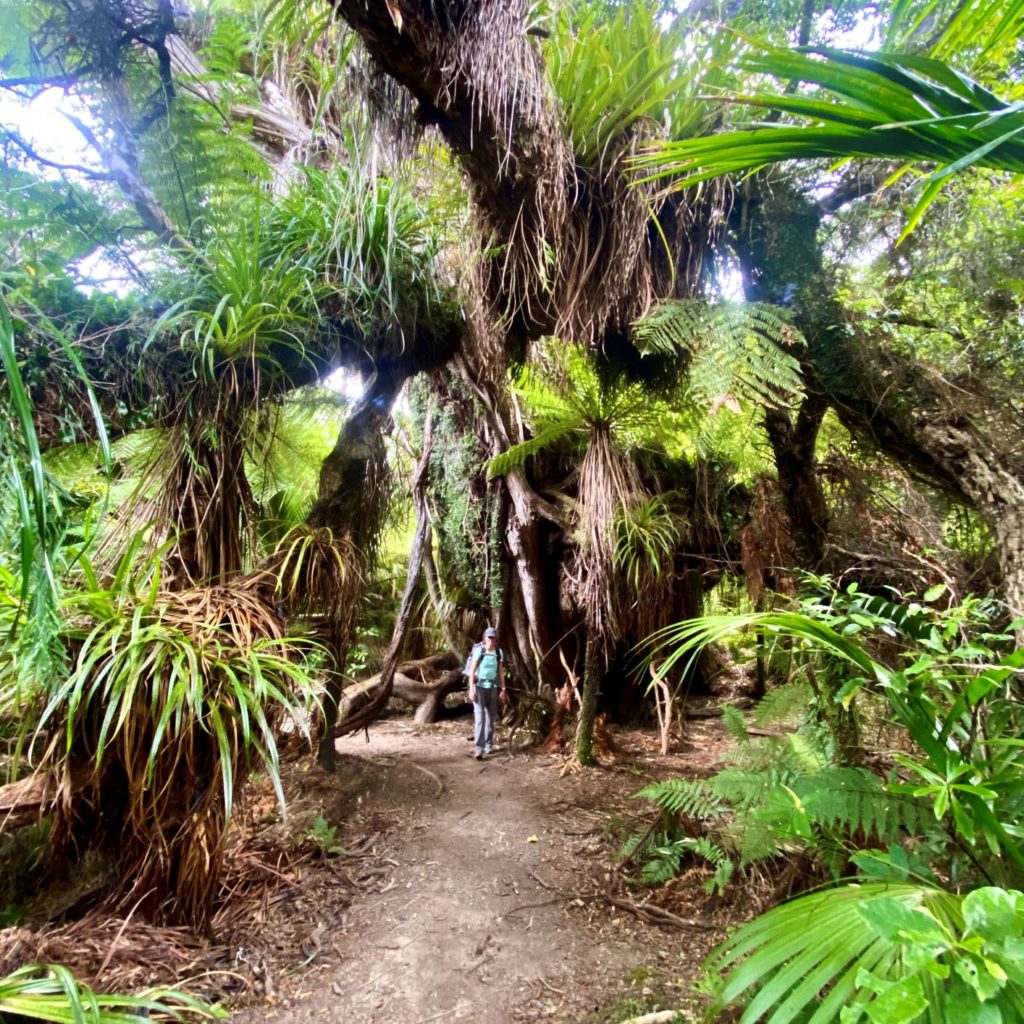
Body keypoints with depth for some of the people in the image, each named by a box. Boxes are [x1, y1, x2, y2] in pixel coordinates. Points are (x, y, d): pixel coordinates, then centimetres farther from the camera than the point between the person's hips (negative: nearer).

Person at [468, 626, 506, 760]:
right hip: (479, 687, -4)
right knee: (480, 717, -11)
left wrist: (503, 689, 8)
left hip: (492, 688, 4)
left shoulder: (499, 653, 2)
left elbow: (501, 672, 9)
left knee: (491, 717, 10)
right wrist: (471, 690, -13)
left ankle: (488, 745, 24)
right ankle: (478, 749, -11)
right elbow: (472, 672, -8)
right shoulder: (479, 652, -9)